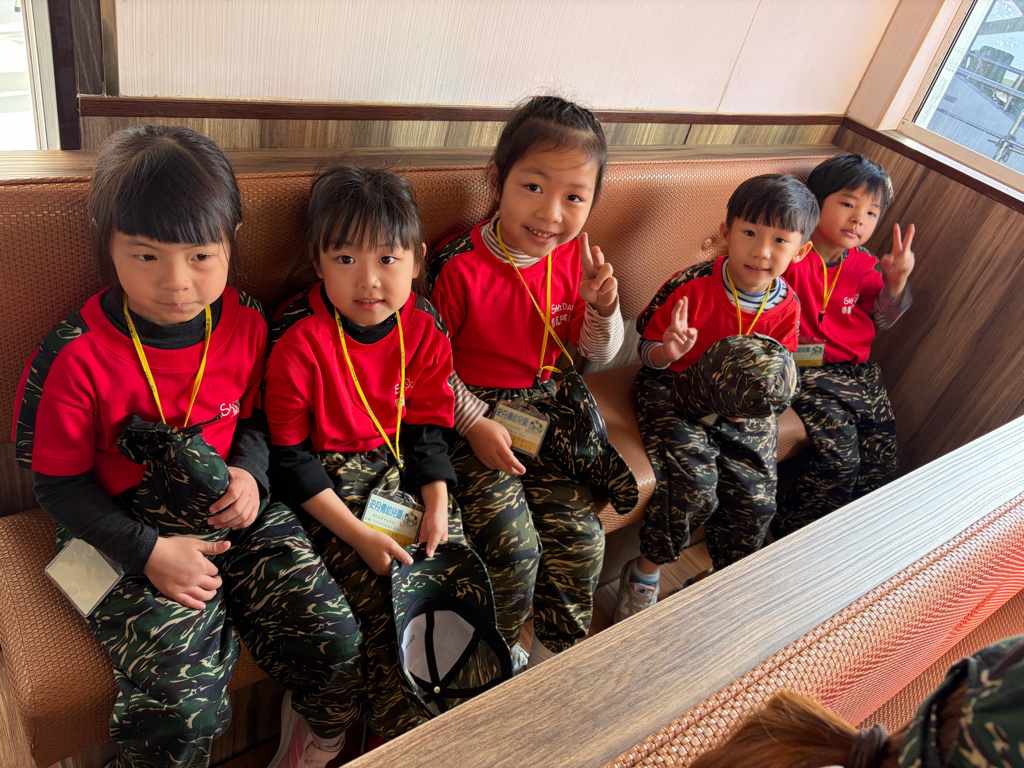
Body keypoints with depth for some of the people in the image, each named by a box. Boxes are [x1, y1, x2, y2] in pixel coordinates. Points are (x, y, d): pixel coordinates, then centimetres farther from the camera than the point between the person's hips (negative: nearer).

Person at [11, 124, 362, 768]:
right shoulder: (75, 358, -14)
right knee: (185, 702, -19)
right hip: (130, 536, -3)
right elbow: (59, 483, -7)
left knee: (336, 638, -7)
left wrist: (250, 472, -7)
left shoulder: (245, 324, -2)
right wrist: (149, 550, -17)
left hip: (239, 516, 4)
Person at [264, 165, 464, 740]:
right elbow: (289, 458, -13)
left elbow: (427, 427, 7)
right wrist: (357, 533, -18)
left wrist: (437, 505, -6)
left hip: (403, 469, 5)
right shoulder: (299, 340, -18)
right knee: (387, 603, -17)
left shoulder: (424, 329, -3)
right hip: (330, 483, -4)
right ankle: (403, 736, 7)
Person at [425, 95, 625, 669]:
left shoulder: (575, 259, -3)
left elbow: (598, 355, 6)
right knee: (513, 545, -16)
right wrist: (474, 422, -15)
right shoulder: (458, 266, -18)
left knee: (583, 536, -3)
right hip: (469, 412, -4)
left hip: (542, 409, 5)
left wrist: (602, 306, -14)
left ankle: (557, 653, 25)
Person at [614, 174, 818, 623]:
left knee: (755, 497, -5)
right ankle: (644, 574, 3)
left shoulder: (786, 308, -4)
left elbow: (778, 370, 9)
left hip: (742, 410, 5)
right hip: (674, 391, -4)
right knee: (693, 484, -24)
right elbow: (647, 350, -9)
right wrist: (667, 351, -33)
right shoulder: (691, 287, -17)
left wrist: (761, 393, -13)